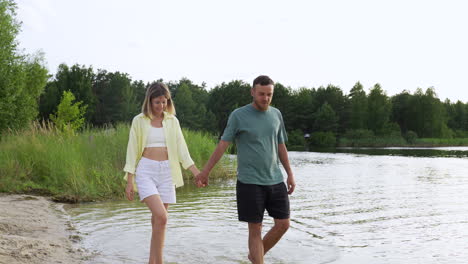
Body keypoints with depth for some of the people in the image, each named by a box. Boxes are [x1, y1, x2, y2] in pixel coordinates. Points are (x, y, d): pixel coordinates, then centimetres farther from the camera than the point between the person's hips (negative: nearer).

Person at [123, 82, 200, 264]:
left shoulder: (172, 121, 11)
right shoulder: (139, 121, 3)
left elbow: (181, 149, 7)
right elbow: (132, 151, 3)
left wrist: (196, 172, -4)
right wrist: (129, 181, -2)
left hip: (166, 172, 3)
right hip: (146, 171, -3)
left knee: (158, 221, 5)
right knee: (161, 217, -19)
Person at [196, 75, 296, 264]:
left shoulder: (276, 114, 8)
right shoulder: (238, 115, -6)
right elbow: (222, 145, -3)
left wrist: (290, 174, 16)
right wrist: (204, 172, -2)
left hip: (275, 180, 5)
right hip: (249, 182, -5)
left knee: (283, 224, 4)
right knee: (255, 229, 0)